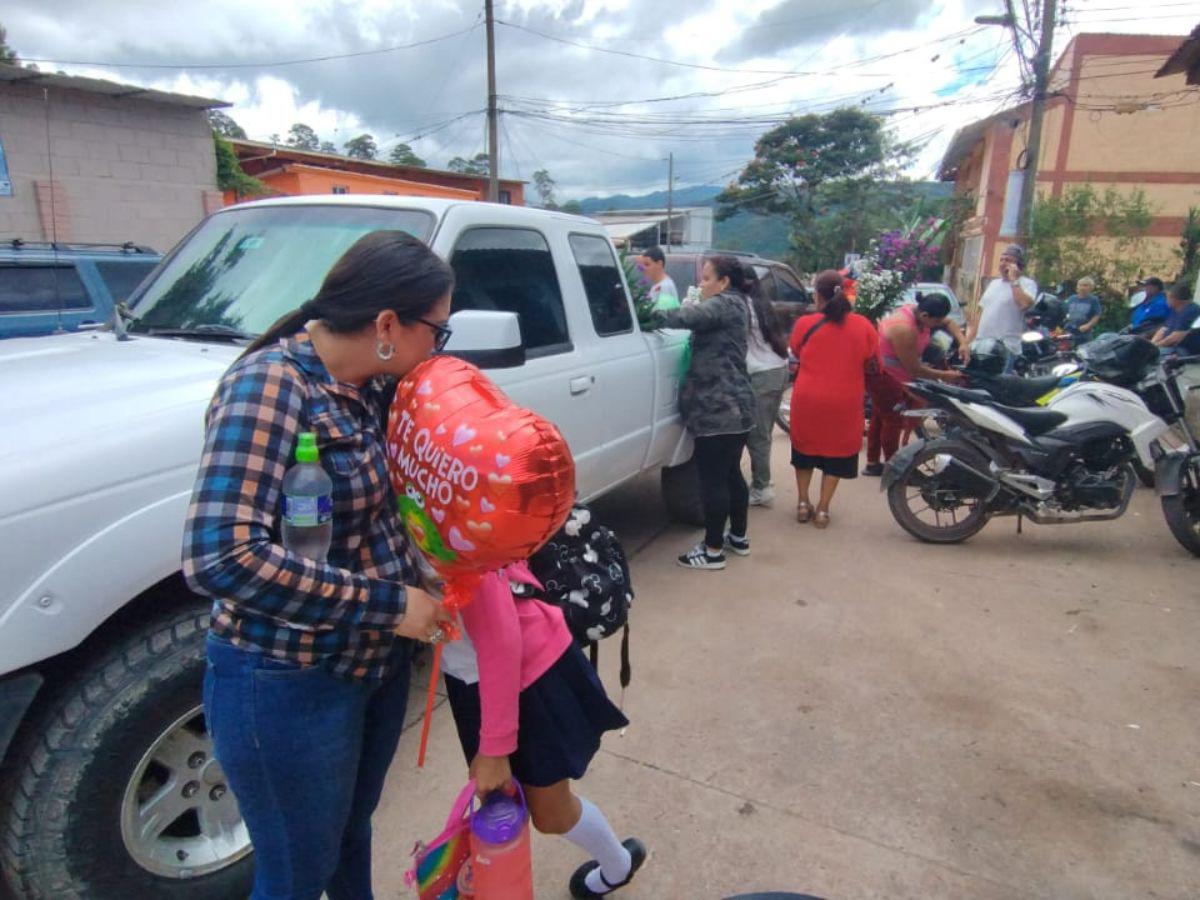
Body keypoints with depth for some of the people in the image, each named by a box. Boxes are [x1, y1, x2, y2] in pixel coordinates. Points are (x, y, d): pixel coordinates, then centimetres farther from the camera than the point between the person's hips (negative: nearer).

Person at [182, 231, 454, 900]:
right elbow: (218, 555, -33)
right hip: (291, 687, -7)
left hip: (378, 662, 7)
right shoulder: (271, 382, -24)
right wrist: (387, 603, -27)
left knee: (353, 830, 30)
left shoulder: (364, 388, -1)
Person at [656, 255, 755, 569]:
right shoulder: (734, 306, 21)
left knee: (713, 479, -5)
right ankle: (738, 537, 29)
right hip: (735, 406, 10)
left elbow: (687, 316, -26)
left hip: (719, 409, -10)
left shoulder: (726, 304, -10)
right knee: (730, 474, 18)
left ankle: (713, 550, 3)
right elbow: (700, 320, 18)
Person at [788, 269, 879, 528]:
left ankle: (803, 504, 24)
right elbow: (871, 364, 7)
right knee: (836, 451, 14)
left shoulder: (805, 324, -8)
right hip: (844, 402, 0)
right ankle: (822, 509, 17)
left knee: (806, 448, 20)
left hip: (808, 399, 0)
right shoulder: (864, 326, -4)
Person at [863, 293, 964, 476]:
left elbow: (948, 322, 10)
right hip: (879, 373, -10)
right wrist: (944, 375, -18)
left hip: (889, 372, 10)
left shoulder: (918, 312, -8)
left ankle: (872, 463, 28)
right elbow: (913, 368, -27)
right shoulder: (905, 329, -33)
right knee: (894, 420, -4)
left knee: (880, 416, 17)